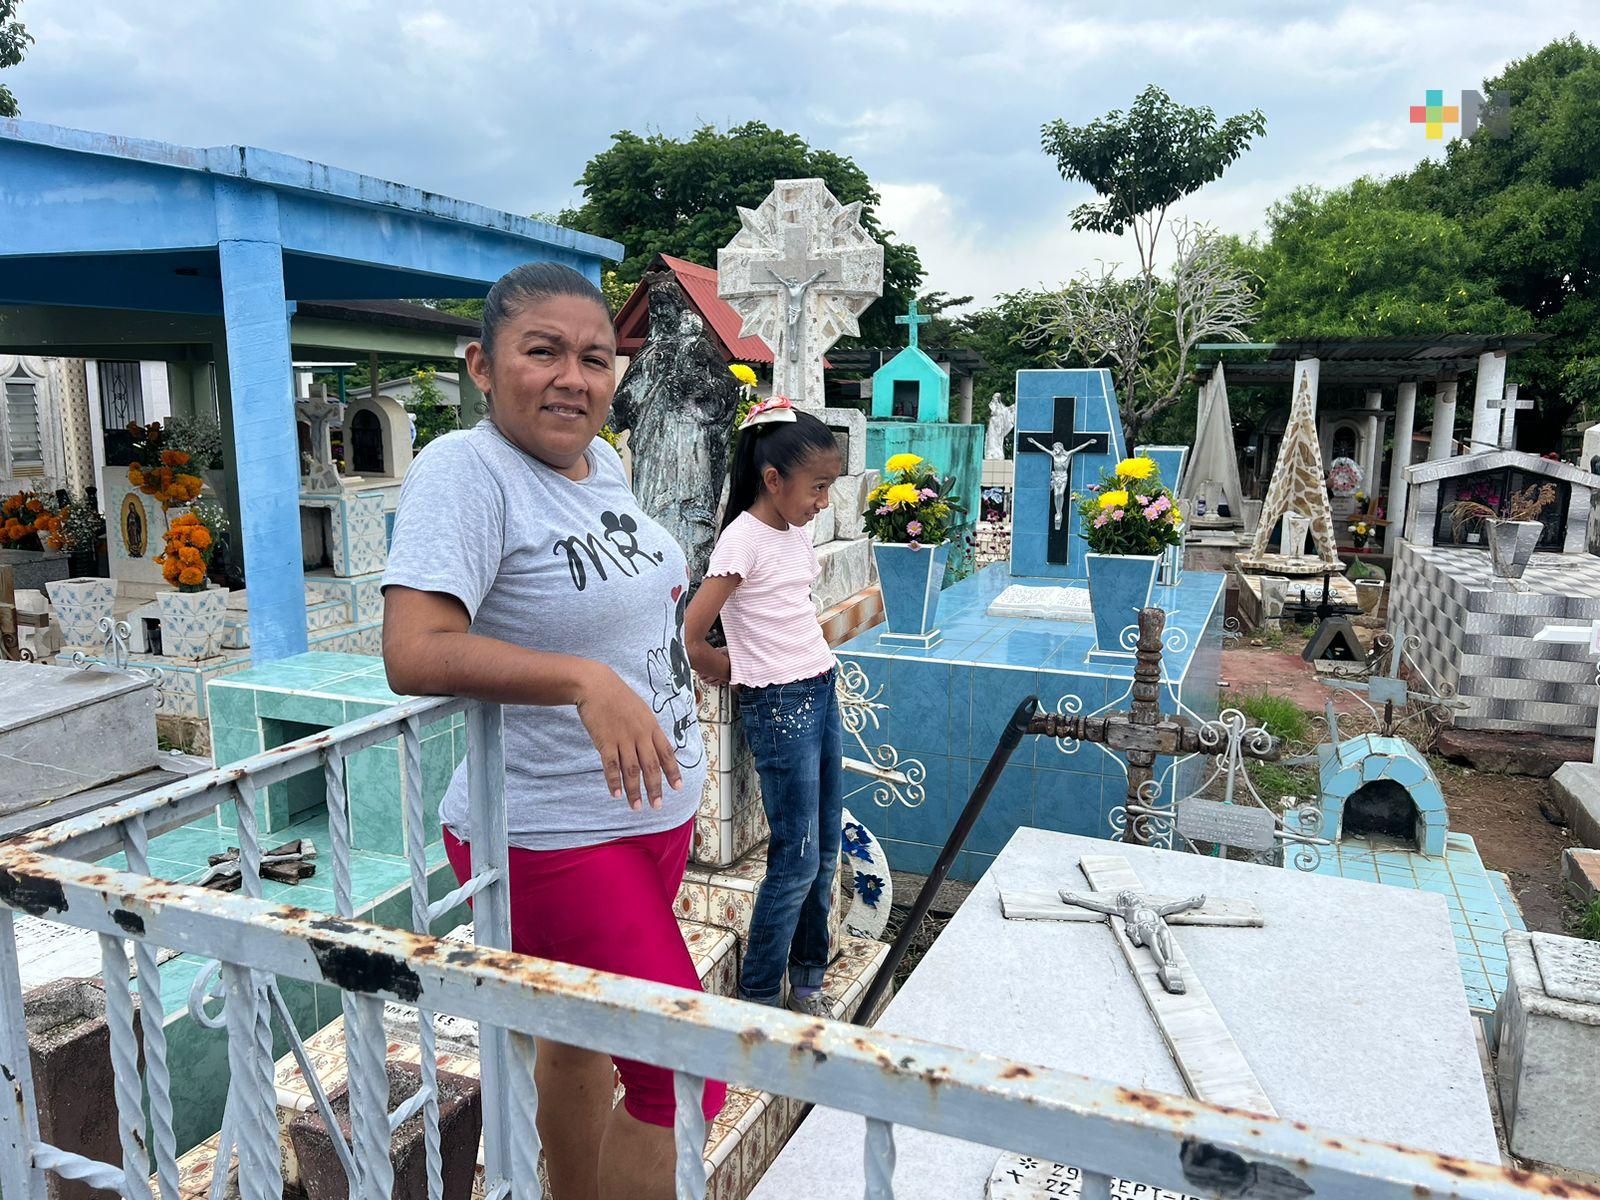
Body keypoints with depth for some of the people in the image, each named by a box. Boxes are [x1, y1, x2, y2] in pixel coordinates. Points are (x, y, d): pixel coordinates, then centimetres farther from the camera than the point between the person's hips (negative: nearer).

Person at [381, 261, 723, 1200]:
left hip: (657, 808, 8)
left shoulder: (603, 463, 7)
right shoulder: (466, 470, -18)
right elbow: (413, 654, -29)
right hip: (556, 836, -8)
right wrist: (586, 680, -37)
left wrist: (667, 599, 12)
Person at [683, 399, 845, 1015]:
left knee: (824, 853, 13)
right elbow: (690, 638, -20)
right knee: (797, 861, -1)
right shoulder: (744, 538, -17)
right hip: (779, 706, -8)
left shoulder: (796, 529, 9)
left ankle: (807, 984, 29)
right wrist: (734, 675, -3)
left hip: (821, 691, 8)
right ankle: (756, 999, 16)